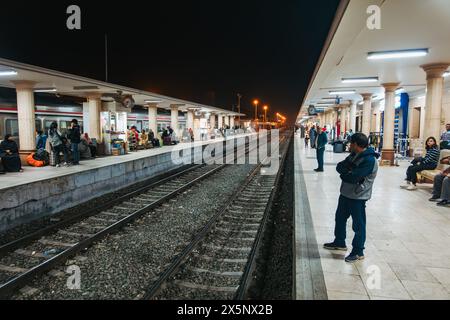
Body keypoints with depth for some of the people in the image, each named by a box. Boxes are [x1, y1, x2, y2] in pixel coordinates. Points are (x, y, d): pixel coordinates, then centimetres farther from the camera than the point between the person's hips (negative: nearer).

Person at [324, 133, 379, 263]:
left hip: (358, 197, -9)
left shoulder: (369, 160, -22)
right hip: (346, 193, 9)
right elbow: (339, 167, 2)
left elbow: (353, 177, -28)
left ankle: (358, 252, 20)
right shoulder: (354, 155, 7)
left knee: (358, 225, 5)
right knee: (340, 218, 21)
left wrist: (344, 174, -9)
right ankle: (339, 242, 40)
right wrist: (348, 169, -17)